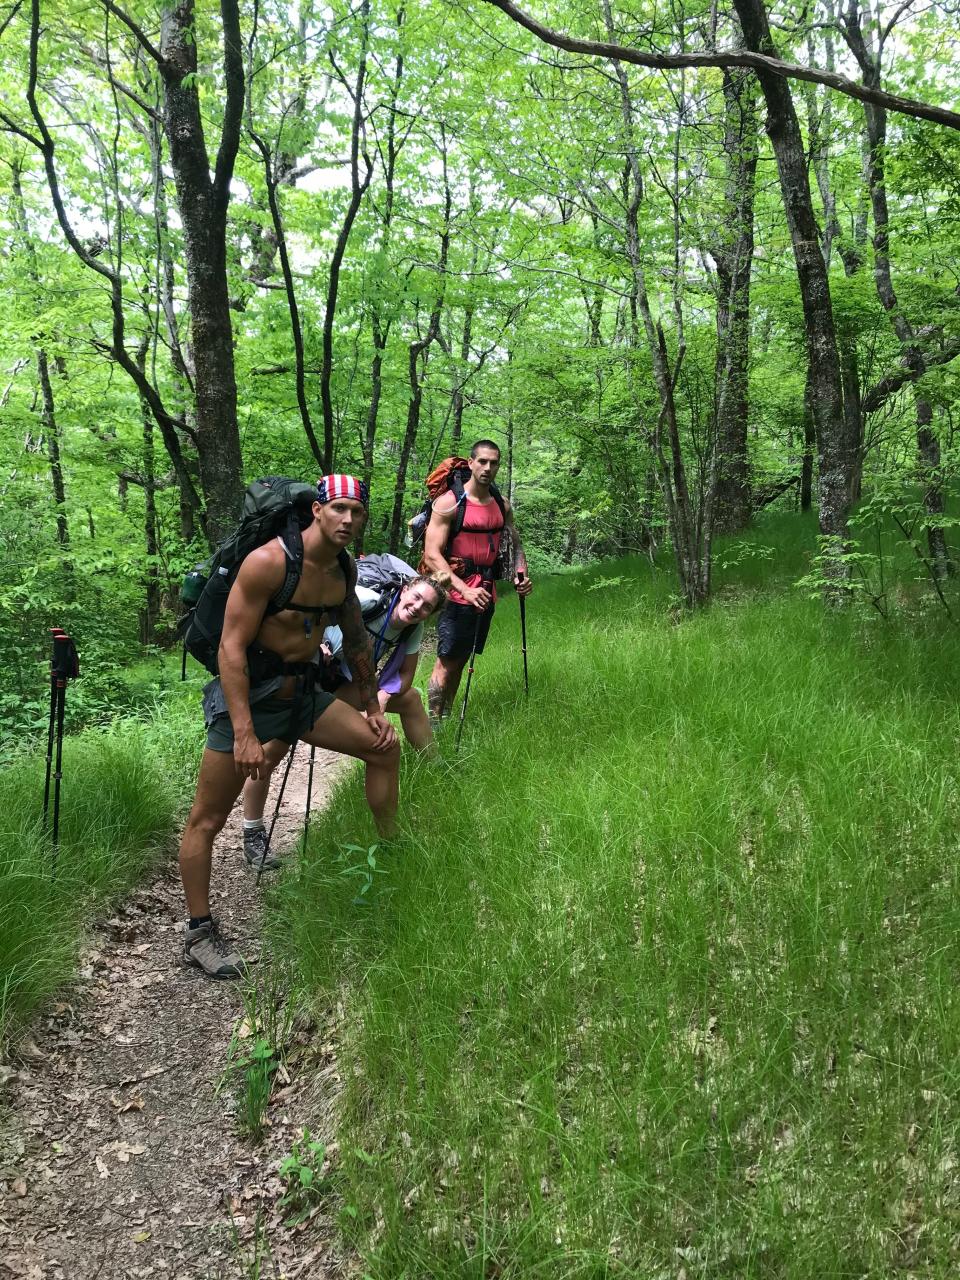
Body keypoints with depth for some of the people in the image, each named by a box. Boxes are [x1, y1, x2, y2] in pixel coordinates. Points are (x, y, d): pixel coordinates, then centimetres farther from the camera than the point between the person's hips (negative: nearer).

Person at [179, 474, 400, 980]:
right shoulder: (268, 562, -21)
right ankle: (198, 935, 10)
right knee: (207, 819, -3)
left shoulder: (345, 569, 3)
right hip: (246, 692, -7)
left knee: (385, 745, 6)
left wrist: (371, 709, 15)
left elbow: (355, 641, 17)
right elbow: (232, 646, -22)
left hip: (301, 691, 7)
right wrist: (244, 734, -27)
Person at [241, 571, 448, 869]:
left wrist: (383, 694, -19)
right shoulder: (368, 600, -28)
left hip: (338, 680, 7)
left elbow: (405, 675, 1)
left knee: (410, 698, 8)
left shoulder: (413, 631, -7)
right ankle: (253, 835, -5)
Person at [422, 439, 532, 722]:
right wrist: (465, 590, -27)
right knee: (446, 662, -7)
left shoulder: (502, 506, 10)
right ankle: (434, 724, -2)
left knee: (461, 660, 13)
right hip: (457, 593, -6)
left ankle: (447, 718, 21)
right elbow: (432, 555, -17)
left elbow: (515, 544, 21)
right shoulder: (449, 503, -10)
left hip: (485, 594, 6)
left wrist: (522, 574, 0)